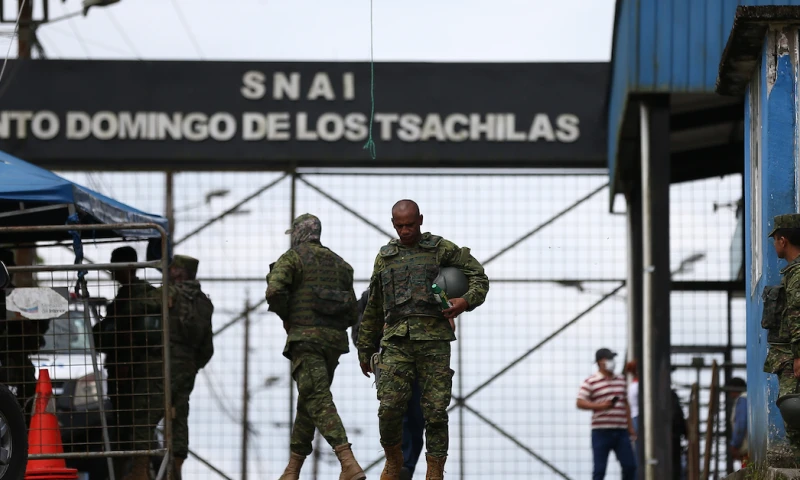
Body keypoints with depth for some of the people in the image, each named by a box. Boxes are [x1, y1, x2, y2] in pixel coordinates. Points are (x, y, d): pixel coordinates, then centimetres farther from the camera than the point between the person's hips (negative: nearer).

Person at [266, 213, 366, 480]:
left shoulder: (292, 258, 1)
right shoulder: (340, 264, 20)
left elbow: (274, 290, -17)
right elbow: (351, 314, 15)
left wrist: (285, 317, 1)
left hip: (305, 337, -6)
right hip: (335, 339, 6)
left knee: (319, 402, -15)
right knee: (307, 402, 17)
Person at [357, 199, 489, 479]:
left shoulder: (442, 249, 9)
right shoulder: (385, 257, 18)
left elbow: (479, 278, 8)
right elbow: (373, 309, 23)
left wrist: (466, 301, -12)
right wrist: (365, 350, 23)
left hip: (434, 340, -2)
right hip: (397, 341, 2)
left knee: (435, 411, -5)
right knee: (390, 406, -12)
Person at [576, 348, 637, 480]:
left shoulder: (621, 380, 15)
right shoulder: (591, 382, -3)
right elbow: (580, 403, -8)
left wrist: (630, 428, 16)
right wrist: (600, 405, -20)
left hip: (621, 431, 5)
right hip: (601, 432, -5)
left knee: (630, 465, 2)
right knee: (599, 469, -2)